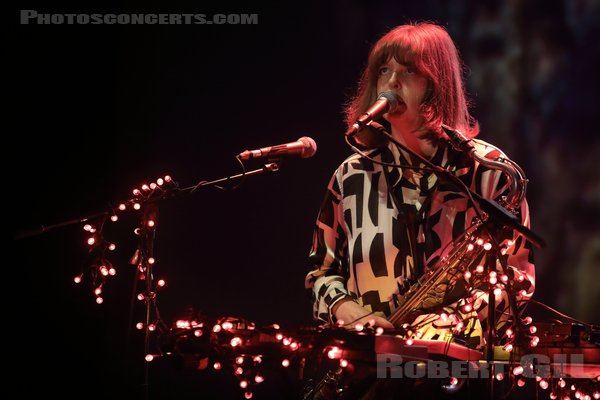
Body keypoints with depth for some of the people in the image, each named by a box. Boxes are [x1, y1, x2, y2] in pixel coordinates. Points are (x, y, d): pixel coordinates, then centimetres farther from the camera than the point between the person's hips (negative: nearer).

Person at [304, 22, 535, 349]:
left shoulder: (487, 168, 2)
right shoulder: (352, 175, 10)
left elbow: (518, 275, 3)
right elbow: (322, 269, 19)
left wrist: (457, 318, -12)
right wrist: (346, 309, -2)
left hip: (461, 355, -3)